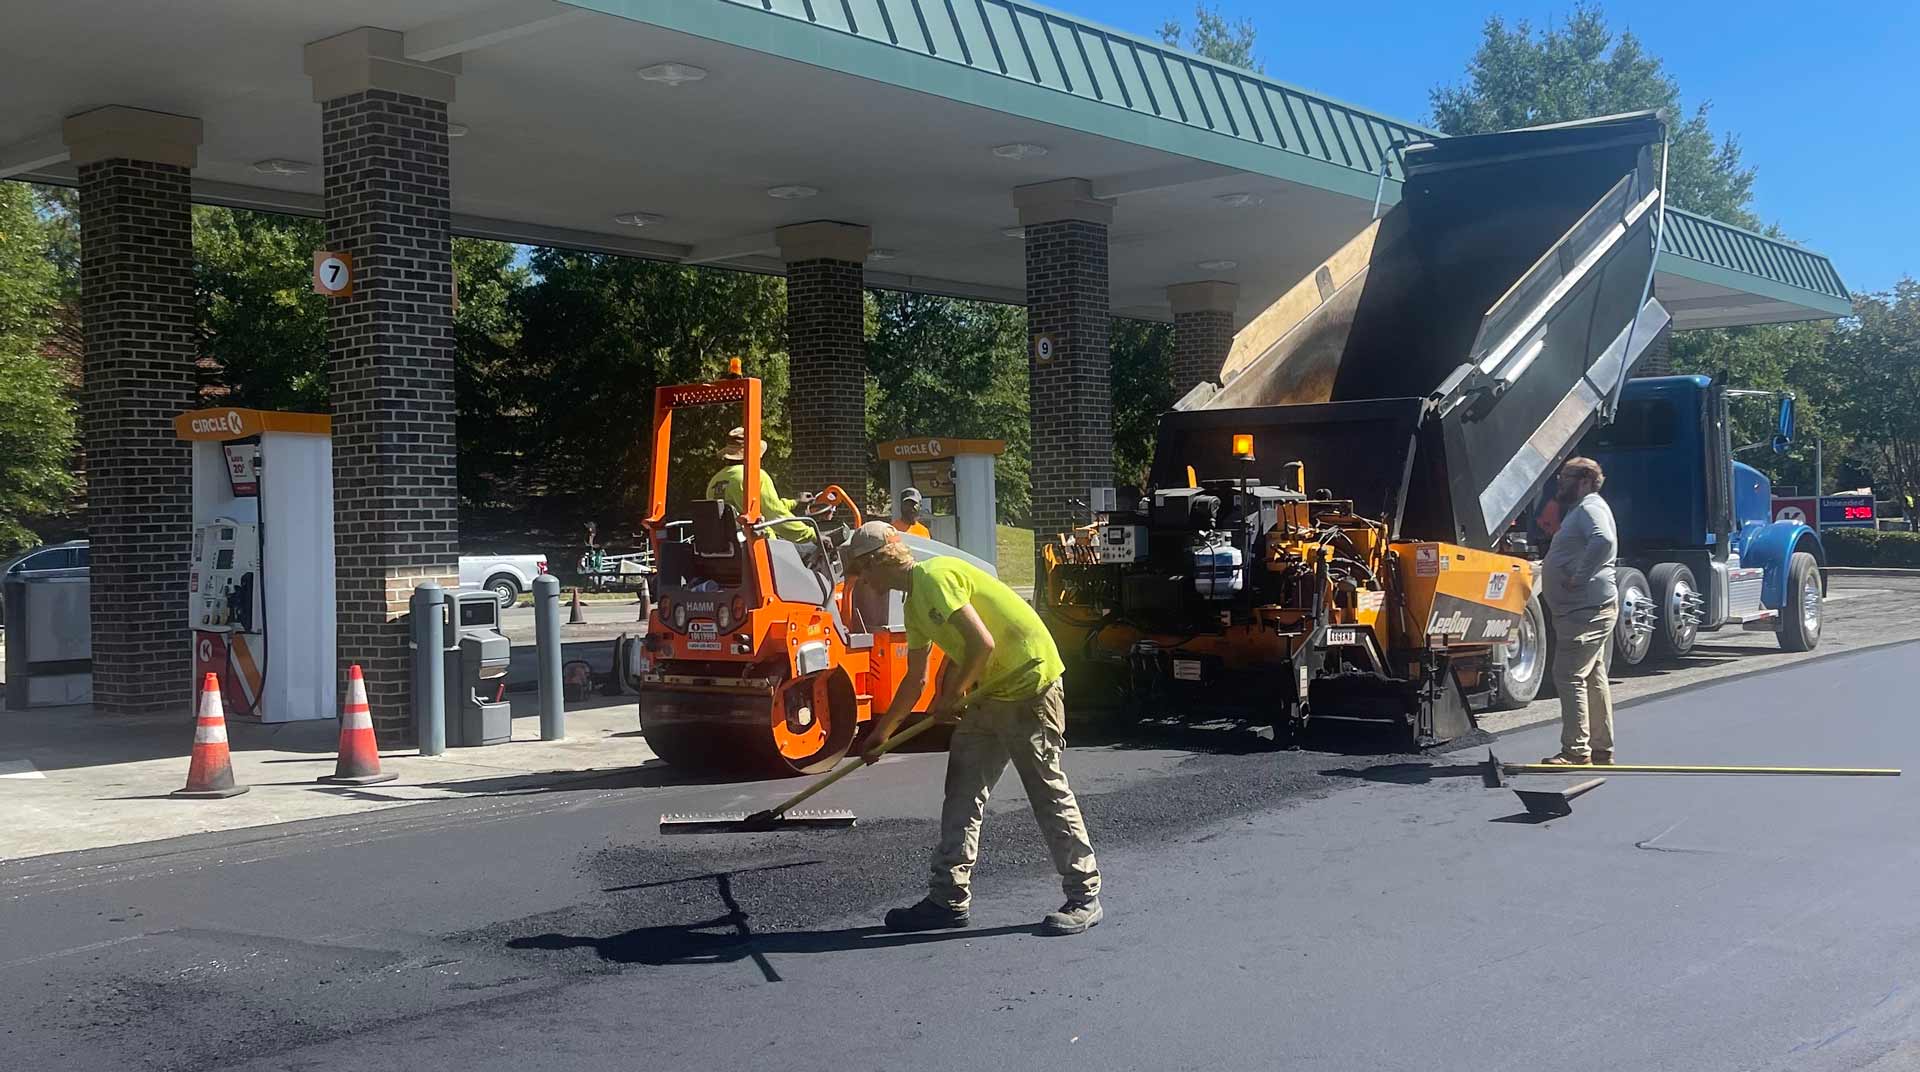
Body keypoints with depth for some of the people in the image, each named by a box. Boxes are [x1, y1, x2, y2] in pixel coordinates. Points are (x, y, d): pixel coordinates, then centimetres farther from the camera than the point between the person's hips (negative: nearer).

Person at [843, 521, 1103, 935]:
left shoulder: (935, 576, -17)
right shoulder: (915, 602, 14)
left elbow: (982, 643, -24)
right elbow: (915, 680, 23)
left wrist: (951, 696, -11)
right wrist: (883, 730, 30)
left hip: (1029, 685, -10)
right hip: (987, 695, 10)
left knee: (1049, 792, -4)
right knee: (961, 795, 9)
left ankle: (1085, 898, 5)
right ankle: (948, 900, 14)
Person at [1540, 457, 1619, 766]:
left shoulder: (1591, 507, -12)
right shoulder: (1580, 509, 21)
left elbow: (1604, 541, -32)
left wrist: (1579, 577, -27)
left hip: (1587, 609, -11)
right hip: (1588, 609, 11)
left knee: (1570, 676, -12)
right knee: (1594, 679, 14)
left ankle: (1576, 751, -11)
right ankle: (1601, 750, 21)